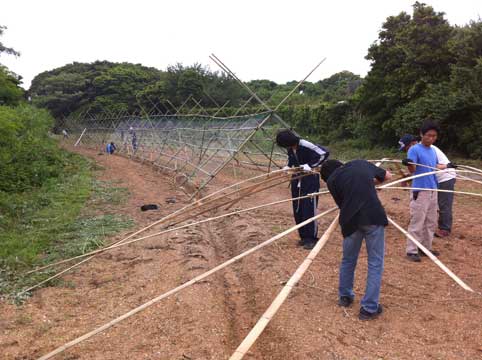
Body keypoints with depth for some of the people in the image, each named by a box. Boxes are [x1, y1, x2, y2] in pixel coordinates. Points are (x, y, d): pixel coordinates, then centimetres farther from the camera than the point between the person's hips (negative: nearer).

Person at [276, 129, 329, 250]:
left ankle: (312, 239, 6)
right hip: (297, 181, 7)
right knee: (297, 211, 9)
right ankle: (304, 236, 21)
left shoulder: (305, 145, -23)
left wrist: (310, 165, -29)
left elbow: (325, 153, -26)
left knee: (309, 210, -6)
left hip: (310, 180, -7)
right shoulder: (290, 149, -1)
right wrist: (288, 166, 2)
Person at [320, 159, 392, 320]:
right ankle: (369, 308, 12)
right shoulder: (361, 163, 18)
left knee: (348, 260, 22)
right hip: (374, 217, 0)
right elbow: (388, 175, 30)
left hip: (351, 220, 0)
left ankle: (345, 297, 39)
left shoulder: (331, 179, 10)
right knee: (375, 263, 10)